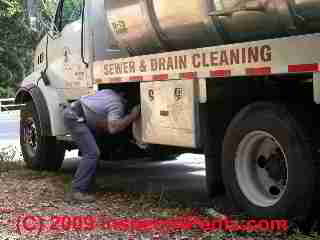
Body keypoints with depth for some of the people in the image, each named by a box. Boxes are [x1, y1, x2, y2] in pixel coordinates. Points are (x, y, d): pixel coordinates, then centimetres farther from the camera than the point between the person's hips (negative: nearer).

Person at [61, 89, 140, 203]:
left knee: (91, 153, 15)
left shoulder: (111, 93, 15)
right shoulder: (117, 105, -11)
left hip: (71, 111, 10)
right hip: (74, 117, -10)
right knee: (92, 154, -14)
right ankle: (76, 192, -16)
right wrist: (132, 116, -20)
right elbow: (113, 128, -26)